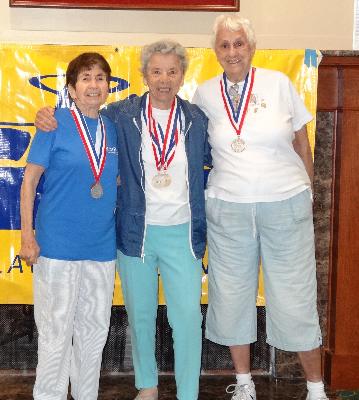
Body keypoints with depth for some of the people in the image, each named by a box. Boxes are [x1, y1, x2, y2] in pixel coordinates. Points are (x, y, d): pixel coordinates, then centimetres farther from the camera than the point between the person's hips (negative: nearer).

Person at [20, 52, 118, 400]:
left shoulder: (113, 128, 8)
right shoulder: (56, 124, -5)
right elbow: (30, 180, -4)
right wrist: (27, 235, -10)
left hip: (102, 247, 5)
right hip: (58, 245, -5)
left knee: (94, 331, 14)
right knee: (56, 333, 4)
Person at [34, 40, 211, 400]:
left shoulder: (196, 119, 1)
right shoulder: (122, 114, -2)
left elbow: (213, 158, 15)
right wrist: (46, 116, -9)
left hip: (181, 233, 0)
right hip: (136, 232, 0)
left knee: (188, 316, -2)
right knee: (140, 314, 14)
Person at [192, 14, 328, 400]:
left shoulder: (278, 83, -2)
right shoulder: (205, 93, 2)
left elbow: (302, 141, 6)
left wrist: (307, 191, 7)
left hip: (286, 206, -2)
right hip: (228, 209, 2)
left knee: (294, 299, 3)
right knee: (232, 296, 10)